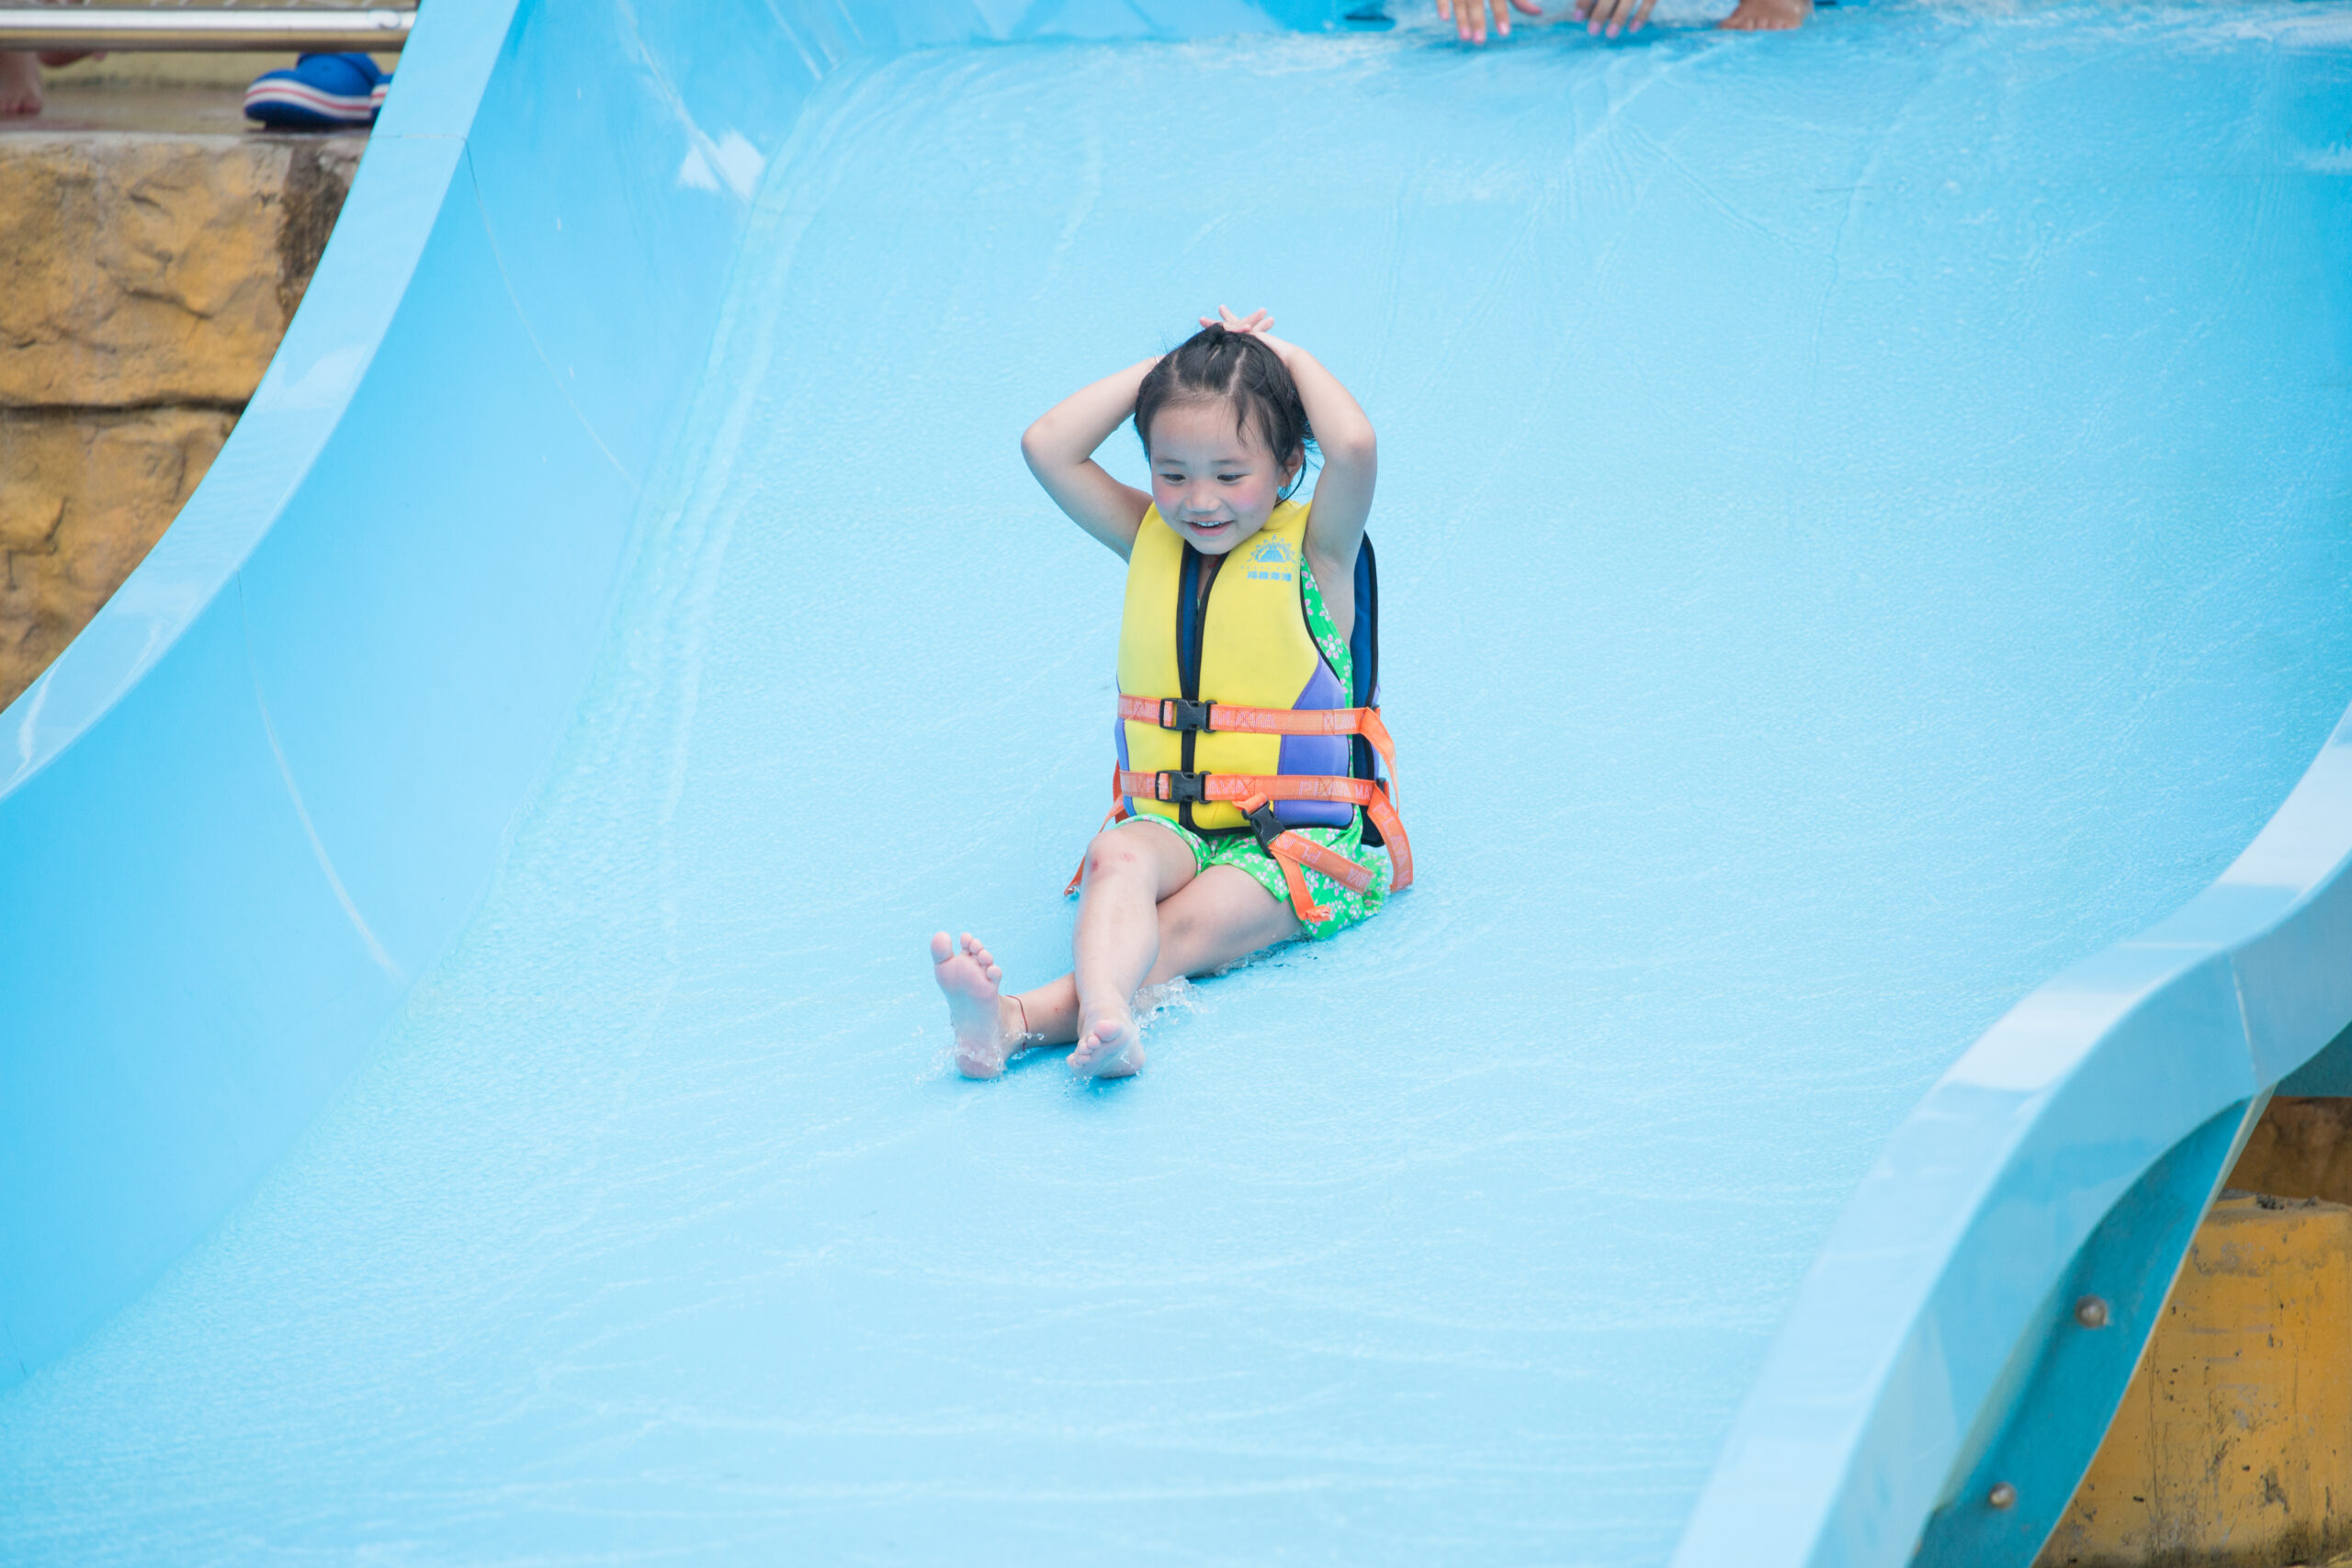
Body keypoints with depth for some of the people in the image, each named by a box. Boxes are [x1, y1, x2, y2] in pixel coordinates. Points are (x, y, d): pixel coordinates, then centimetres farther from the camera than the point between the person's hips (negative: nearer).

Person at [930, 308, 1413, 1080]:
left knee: (1182, 927, -32)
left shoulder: (1315, 550, -2)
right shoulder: (1149, 539, 11)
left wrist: (1286, 357, -5)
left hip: (1304, 837, -3)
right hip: (1169, 824, 3)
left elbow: (1354, 448, -23)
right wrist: (1163, 369, 4)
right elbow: (1048, 447, 2)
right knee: (1119, 859, -33)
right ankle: (1102, 1014, -64)